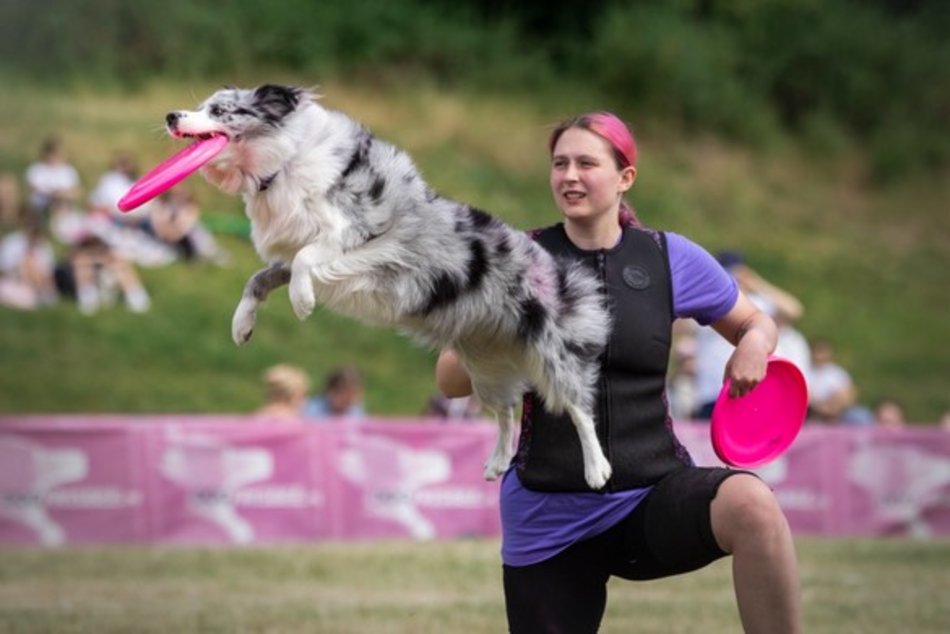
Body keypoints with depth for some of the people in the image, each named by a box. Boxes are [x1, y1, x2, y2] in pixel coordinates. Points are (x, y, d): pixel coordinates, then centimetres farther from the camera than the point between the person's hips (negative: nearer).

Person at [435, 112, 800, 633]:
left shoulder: (672, 258, 2)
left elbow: (755, 324, 17)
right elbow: (449, 382, 1)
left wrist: (754, 344, -8)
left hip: (654, 491, -1)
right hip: (548, 521, 1)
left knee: (750, 504, -32)